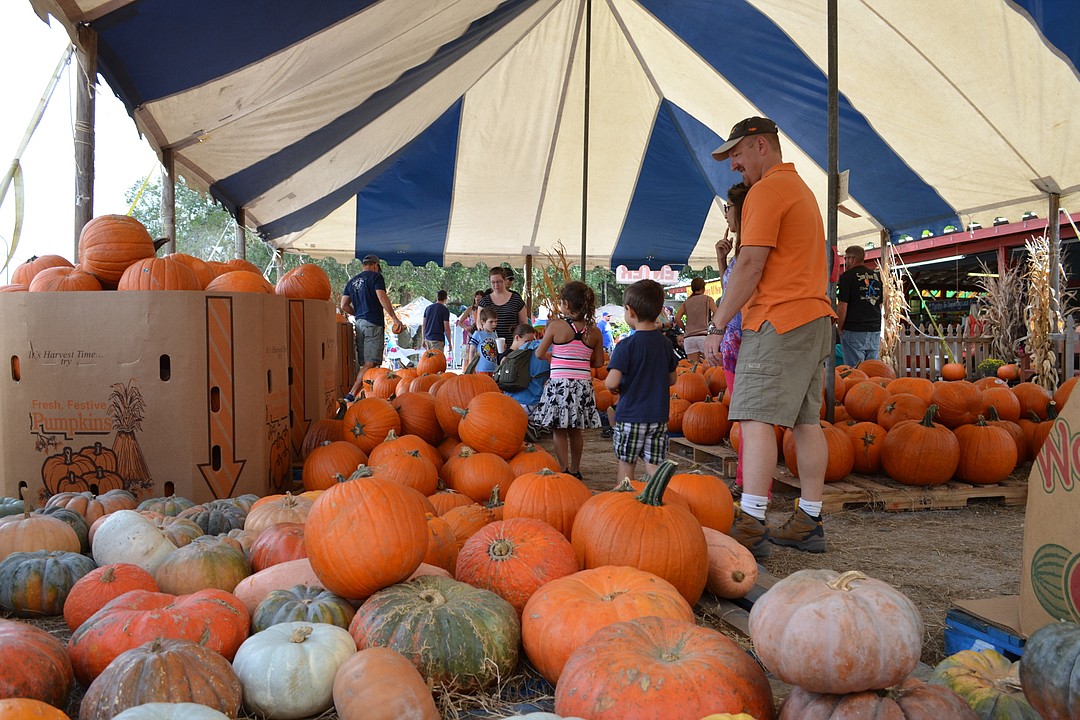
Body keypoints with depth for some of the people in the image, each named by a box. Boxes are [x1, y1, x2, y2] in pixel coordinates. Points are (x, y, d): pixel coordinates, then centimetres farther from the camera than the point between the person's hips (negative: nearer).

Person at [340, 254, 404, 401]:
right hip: (374, 323, -7)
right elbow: (382, 298, -12)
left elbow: (344, 306, 13)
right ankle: (351, 394, -20)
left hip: (359, 323, 7)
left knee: (364, 363, 11)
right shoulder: (376, 276, 1)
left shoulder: (352, 281, 19)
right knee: (371, 363, -11)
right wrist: (395, 318, -11)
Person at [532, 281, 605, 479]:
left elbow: (539, 354, 0)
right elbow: (598, 362, 6)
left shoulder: (556, 325, -8)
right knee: (576, 430, 15)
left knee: (558, 429, 6)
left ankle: (564, 469, 2)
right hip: (583, 384, 4)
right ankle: (575, 470, 24)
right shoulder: (594, 332, 1)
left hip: (559, 383, -4)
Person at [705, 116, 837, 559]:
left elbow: (750, 265, -15)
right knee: (806, 420, 9)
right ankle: (808, 523, 13)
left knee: (756, 418, -13)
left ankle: (751, 526, -17)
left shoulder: (767, 190, -7)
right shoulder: (800, 189, 24)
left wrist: (717, 326, -13)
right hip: (815, 317, 10)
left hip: (779, 320, -10)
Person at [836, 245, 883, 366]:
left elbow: (842, 305, -12)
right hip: (875, 329, 6)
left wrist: (839, 328, -2)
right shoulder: (876, 275, 12)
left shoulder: (848, 276, -8)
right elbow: (880, 304, 18)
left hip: (854, 330, -6)